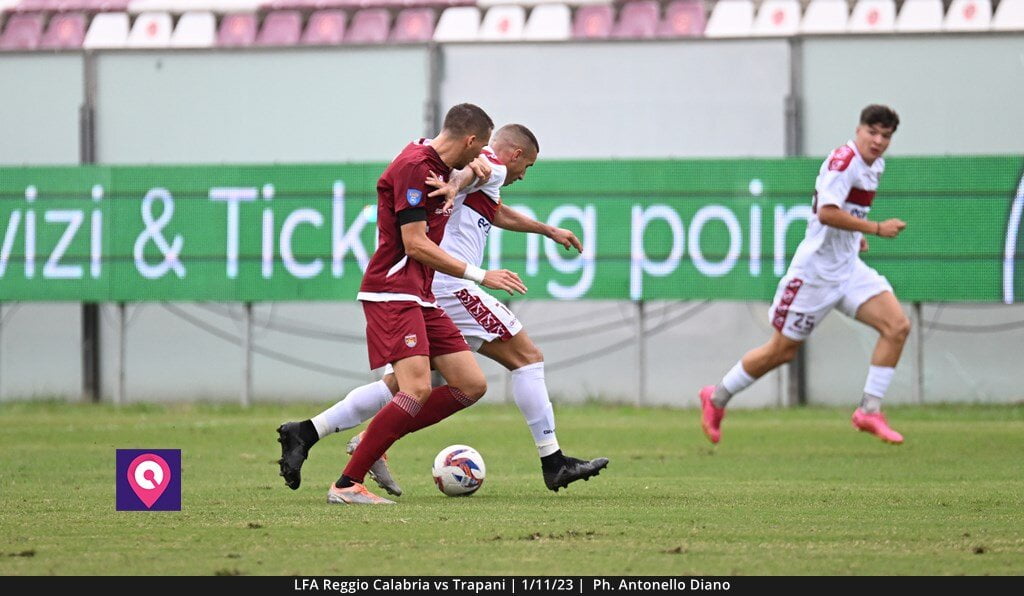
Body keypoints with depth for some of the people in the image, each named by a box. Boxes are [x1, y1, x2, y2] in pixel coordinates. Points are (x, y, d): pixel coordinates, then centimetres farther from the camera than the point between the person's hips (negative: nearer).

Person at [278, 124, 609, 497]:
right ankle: (553, 463, -6)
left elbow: (499, 214, 50)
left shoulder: (485, 189, 30)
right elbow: (470, 168, -24)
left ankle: (306, 432, -1)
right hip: (449, 284, -10)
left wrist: (548, 230, 60)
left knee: (401, 386, 8)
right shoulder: (492, 167, 0)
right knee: (527, 357, -4)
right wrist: (455, 186, -46)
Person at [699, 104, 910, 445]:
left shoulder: (875, 166, 10)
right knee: (782, 350, 2)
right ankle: (717, 399, 23)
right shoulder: (844, 160, -19)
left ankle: (869, 411, -7)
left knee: (897, 326, -10)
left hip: (849, 268, 8)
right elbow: (826, 212, -31)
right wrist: (875, 229, -29)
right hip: (816, 271, -8)